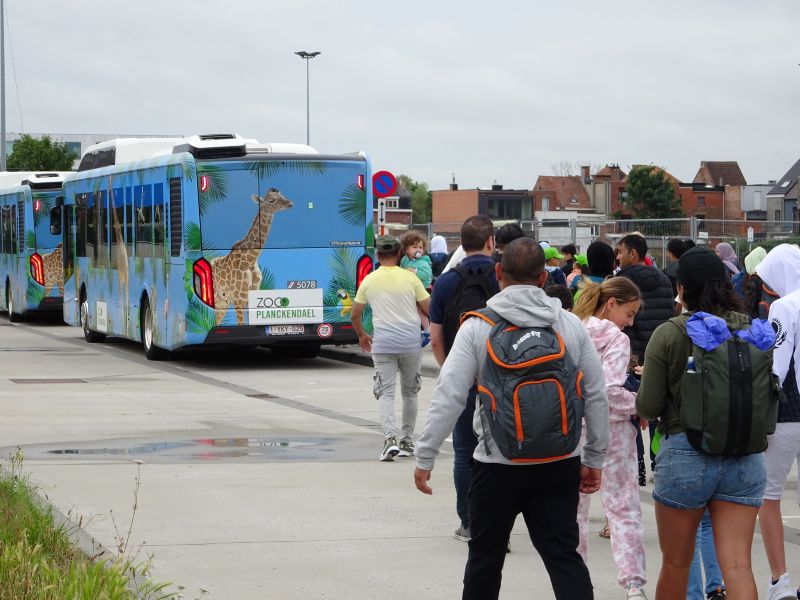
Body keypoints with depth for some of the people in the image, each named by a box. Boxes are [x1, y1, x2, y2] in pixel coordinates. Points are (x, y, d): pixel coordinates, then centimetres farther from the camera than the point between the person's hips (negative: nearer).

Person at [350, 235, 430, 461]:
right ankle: (407, 441, 19)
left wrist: (362, 335, 28)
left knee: (385, 392, -1)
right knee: (410, 392, 14)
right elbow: (428, 308, 0)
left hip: (383, 343, 0)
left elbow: (355, 315, 10)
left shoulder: (369, 281, 3)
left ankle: (390, 438, -21)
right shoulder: (410, 278, -1)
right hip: (410, 341, 0)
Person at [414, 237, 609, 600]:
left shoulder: (477, 327, -6)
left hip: (499, 464, -2)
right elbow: (596, 397, 5)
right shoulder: (571, 325, 3)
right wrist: (594, 458, 14)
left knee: (485, 557, 12)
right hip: (559, 465, 2)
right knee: (563, 555, 3)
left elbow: (448, 397, -10)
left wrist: (425, 457, -4)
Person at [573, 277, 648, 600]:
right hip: (609, 429, -5)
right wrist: (640, 405, -8)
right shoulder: (616, 339, -12)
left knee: (573, 509, 14)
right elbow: (611, 392, -21)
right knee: (623, 509, 0)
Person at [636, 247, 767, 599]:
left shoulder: (668, 335, -8)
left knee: (676, 564, 14)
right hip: (745, 457, 3)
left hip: (685, 454, -2)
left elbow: (648, 407, -8)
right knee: (737, 565, -1)